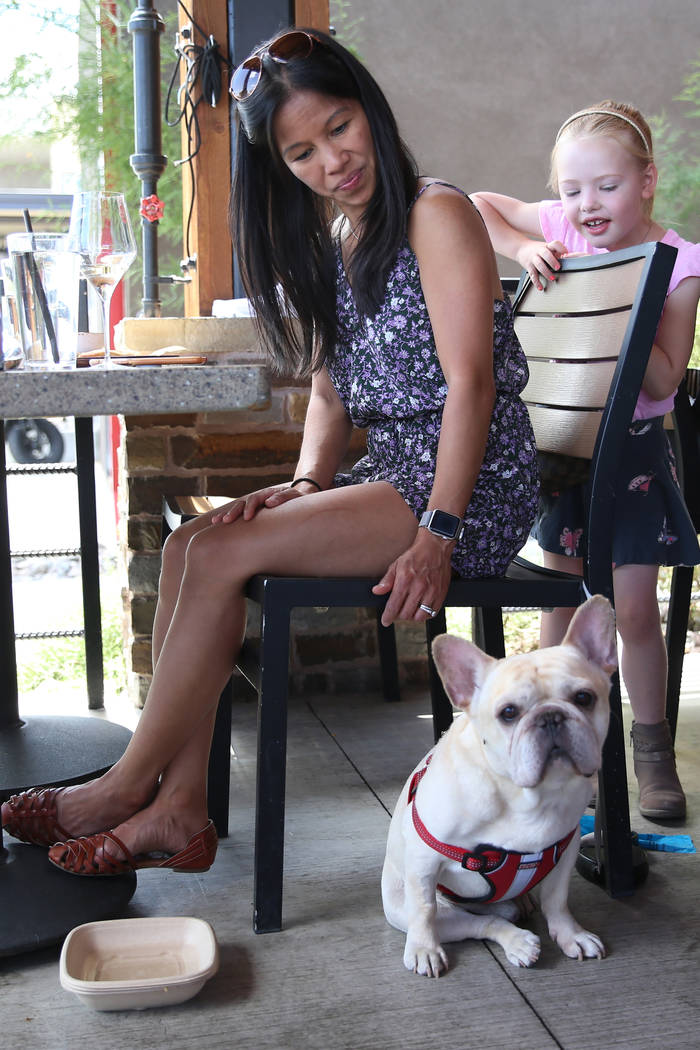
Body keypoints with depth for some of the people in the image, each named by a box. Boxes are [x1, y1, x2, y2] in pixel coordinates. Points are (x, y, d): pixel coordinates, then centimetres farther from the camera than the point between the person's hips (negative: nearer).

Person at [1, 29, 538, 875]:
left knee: (221, 554, -20)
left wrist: (436, 537, -21)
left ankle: (126, 786, -6)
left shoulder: (435, 215, -8)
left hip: (472, 489, -8)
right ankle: (179, 806, -13)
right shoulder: (327, 244, 18)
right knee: (188, 543, -10)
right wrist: (305, 482, -2)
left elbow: (470, 383, -16)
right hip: (387, 478, 8)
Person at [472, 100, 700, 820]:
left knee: (634, 610, -1)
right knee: (563, 605, 11)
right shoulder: (562, 230, -3)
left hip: (631, 448, -3)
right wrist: (524, 249, -11)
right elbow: (477, 207, 4)